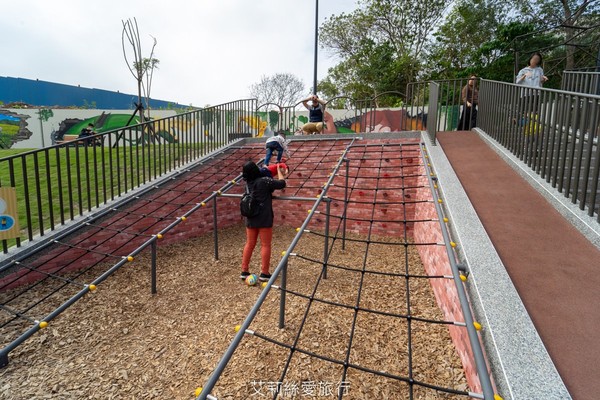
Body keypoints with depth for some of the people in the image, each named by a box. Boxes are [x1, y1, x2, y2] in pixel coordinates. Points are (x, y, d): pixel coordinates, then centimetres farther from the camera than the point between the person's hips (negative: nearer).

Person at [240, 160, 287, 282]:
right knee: (265, 245, 3)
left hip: (251, 218, 6)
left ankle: (244, 271, 16)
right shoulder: (264, 181, -14)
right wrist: (279, 170, 8)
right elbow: (282, 183, -5)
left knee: (249, 244, 12)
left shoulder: (248, 182, 5)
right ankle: (264, 273, 6)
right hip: (264, 219, -6)